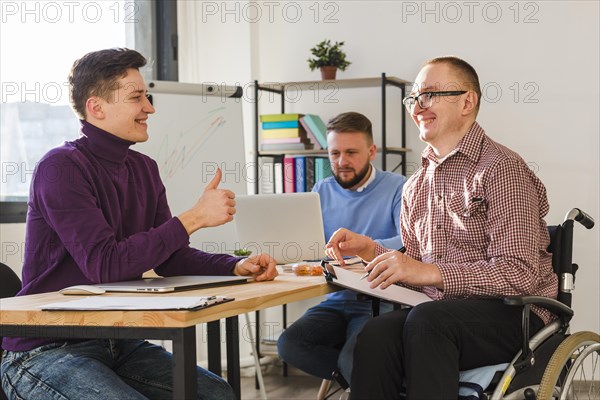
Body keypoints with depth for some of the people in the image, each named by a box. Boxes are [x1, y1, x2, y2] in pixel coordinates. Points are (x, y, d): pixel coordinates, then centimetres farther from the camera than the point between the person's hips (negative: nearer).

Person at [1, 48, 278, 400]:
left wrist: (237, 267, -8)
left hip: (115, 342, 8)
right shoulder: (62, 168, -17)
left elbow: (171, 258, 10)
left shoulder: (144, 169, 9)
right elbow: (104, 264, -26)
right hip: (45, 353, -8)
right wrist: (193, 218, -25)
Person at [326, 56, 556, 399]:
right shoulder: (416, 186, 18)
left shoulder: (501, 169, -7)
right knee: (378, 333, -28)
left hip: (512, 314, -5)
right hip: (441, 311, 5)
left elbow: (519, 274, -15)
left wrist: (428, 272, -21)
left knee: (425, 321, -35)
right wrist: (371, 251, 5)